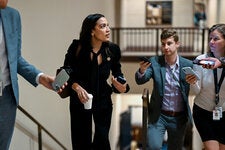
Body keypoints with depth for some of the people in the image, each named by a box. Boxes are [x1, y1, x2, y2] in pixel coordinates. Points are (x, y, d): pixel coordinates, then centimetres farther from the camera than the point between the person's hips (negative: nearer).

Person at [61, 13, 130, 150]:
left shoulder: (113, 49, -7)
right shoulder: (77, 47, -14)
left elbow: (117, 72, 7)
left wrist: (122, 86, -13)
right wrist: (76, 87, -26)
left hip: (103, 101, 2)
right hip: (80, 101, -1)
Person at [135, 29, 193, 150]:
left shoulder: (188, 65, -4)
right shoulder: (154, 62, -5)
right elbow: (140, 81, -15)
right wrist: (142, 71, -36)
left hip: (179, 118, 1)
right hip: (159, 116, -1)